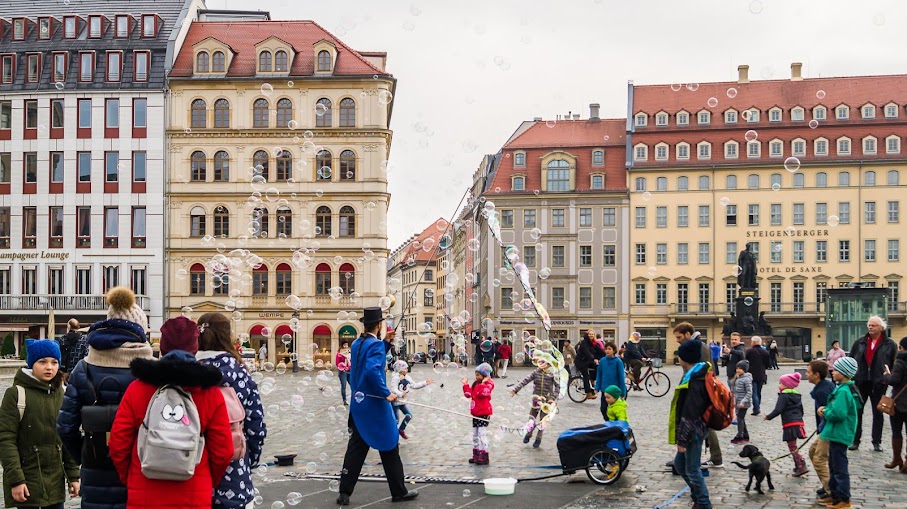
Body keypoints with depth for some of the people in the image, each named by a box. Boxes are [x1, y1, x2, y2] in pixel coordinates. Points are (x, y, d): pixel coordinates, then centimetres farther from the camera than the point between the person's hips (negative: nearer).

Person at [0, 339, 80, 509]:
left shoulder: (61, 394, 8)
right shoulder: (16, 393, -8)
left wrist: (73, 475, 7)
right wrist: (15, 479, -15)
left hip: (55, 480, 5)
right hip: (27, 481, -5)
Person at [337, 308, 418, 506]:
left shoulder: (357, 344, 9)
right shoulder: (376, 344, -17)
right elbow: (372, 370, -29)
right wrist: (386, 393, -25)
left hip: (358, 403, 8)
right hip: (375, 404, -8)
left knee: (356, 448, 10)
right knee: (389, 445, 5)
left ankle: (344, 493, 7)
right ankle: (398, 491, 13)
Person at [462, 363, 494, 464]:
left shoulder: (488, 384, -10)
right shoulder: (476, 384, 14)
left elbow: (483, 392, -28)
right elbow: (469, 394, 14)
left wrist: (483, 383, -26)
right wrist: (466, 385, 9)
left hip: (484, 413, -9)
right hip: (476, 413, 9)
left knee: (482, 434, -9)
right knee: (475, 435, 14)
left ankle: (484, 457, -5)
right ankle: (476, 455, 23)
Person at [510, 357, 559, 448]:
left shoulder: (552, 374, -9)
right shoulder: (535, 372, -5)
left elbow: (558, 386, -8)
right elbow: (525, 380, -10)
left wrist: (553, 398, -16)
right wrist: (515, 389, -18)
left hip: (547, 400, -2)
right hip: (536, 399, 2)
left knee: (542, 420, 7)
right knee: (532, 418, 8)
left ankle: (538, 439, 25)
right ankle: (528, 433, 35)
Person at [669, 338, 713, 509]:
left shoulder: (694, 382, -24)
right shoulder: (696, 376, 8)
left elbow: (689, 414, -24)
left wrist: (682, 438, -20)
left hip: (693, 431, -10)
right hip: (694, 429, 10)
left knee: (692, 470, 1)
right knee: (679, 464, 19)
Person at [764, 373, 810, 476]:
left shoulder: (783, 396, -9)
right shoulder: (797, 396, 17)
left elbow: (778, 410, -17)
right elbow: (801, 410, 25)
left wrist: (769, 417, -5)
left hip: (790, 425, -8)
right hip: (799, 423, 8)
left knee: (792, 448, -5)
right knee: (793, 447, 20)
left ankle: (801, 466, -15)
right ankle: (798, 466, 25)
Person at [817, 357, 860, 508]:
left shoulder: (843, 391, -22)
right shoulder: (844, 388, 10)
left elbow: (838, 413, -29)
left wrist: (825, 412, -12)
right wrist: (826, 410, 4)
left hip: (839, 434, -10)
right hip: (836, 433, 10)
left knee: (839, 467, -3)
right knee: (834, 465, 19)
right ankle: (834, 494, 28)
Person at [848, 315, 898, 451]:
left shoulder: (890, 344, -1)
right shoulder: (860, 343, 6)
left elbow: (895, 364, -1)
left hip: (878, 384, -2)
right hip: (860, 382, 2)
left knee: (878, 413, 7)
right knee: (857, 412, 5)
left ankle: (876, 442, 15)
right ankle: (855, 440, 12)